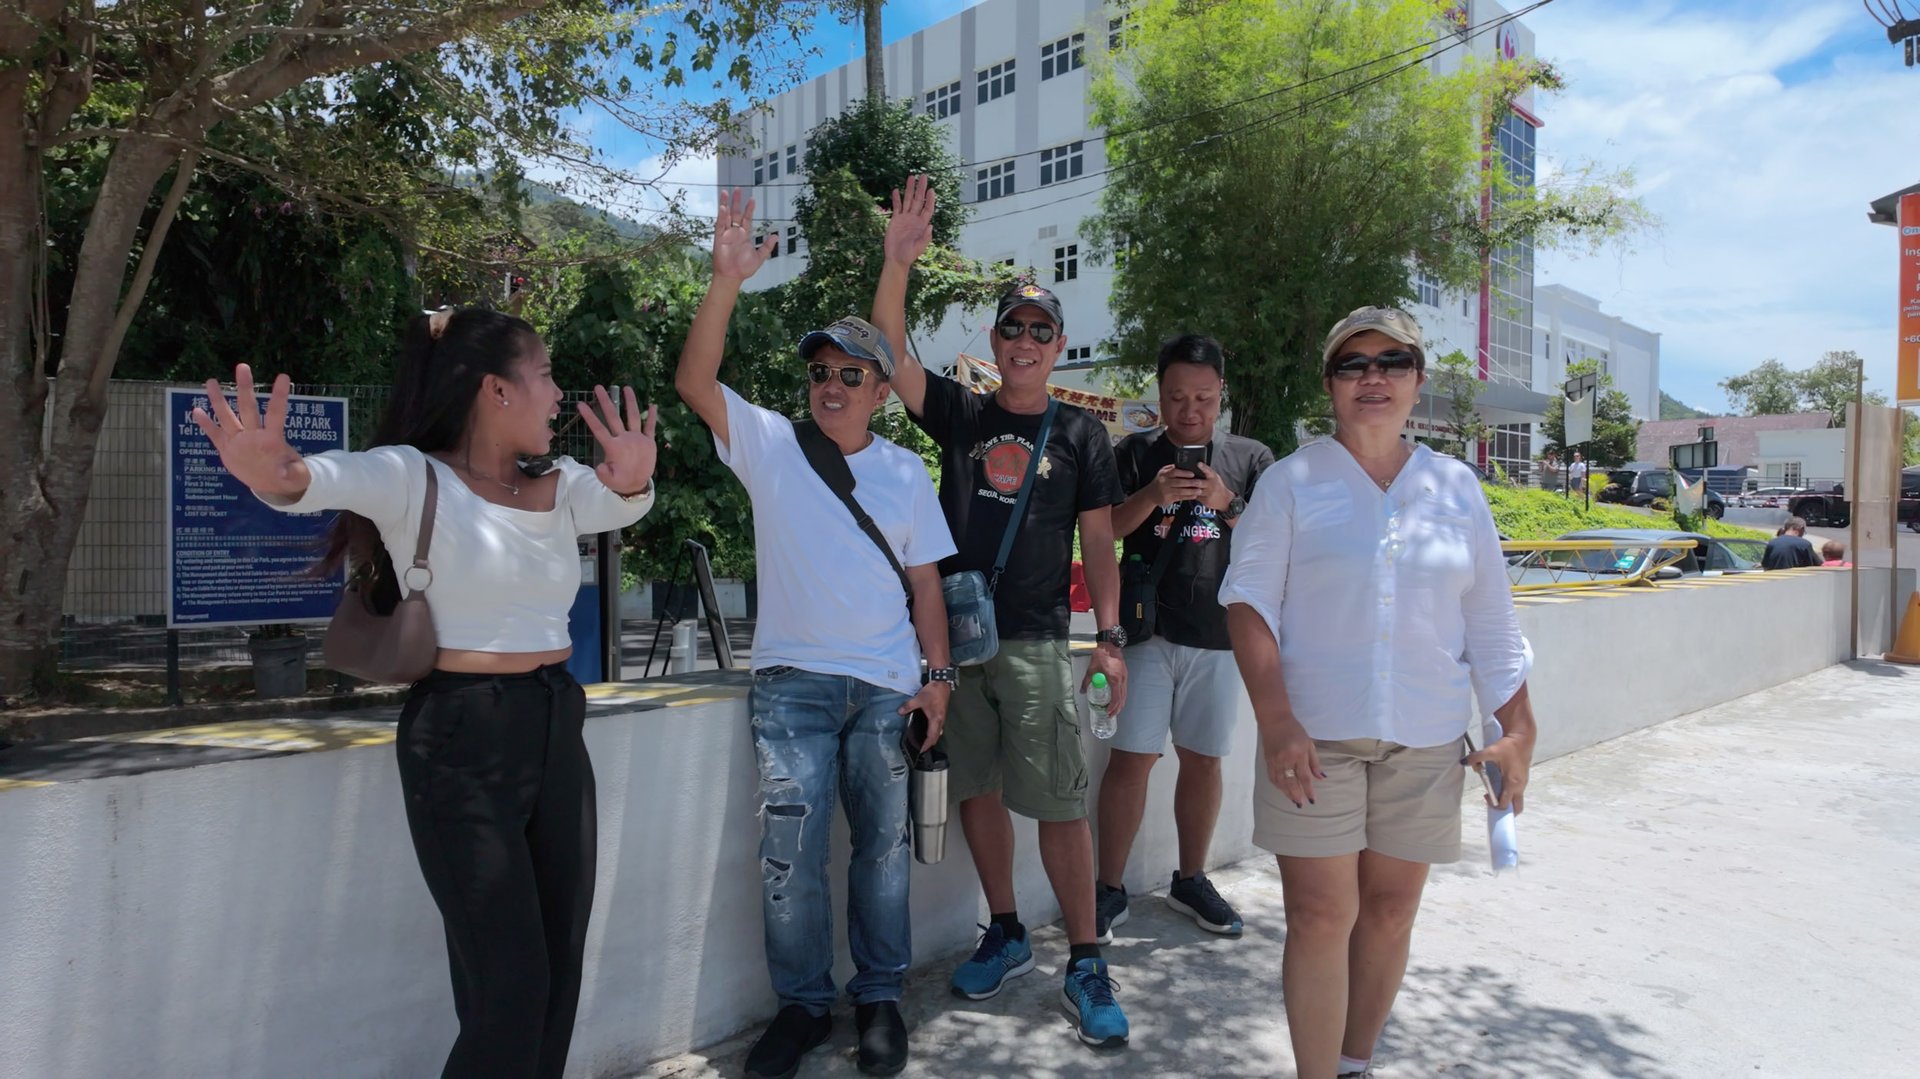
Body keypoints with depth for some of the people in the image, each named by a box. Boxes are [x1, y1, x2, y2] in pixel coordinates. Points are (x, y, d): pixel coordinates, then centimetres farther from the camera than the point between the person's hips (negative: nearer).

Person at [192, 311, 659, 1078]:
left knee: (560, 967, 15)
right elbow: (330, 479, -27)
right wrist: (277, 475, -50)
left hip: (557, 728, 7)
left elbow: (620, 502, -8)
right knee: (510, 985, 0)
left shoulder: (560, 487, 11)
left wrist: (632, 483, -32)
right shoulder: (414, 476, -7)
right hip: (461, 738, -6)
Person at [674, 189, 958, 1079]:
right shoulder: (770, 445, 1)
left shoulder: (905, 471, 6)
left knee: (882, 848, 11)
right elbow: (695, 381, -13)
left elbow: (925, 579, 7)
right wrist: (727, 280, -24)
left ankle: (880, 998, 28)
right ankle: (804, 1003, 22)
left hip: (886, 687, 1)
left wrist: (939, 675, 0)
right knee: (789, 855, 2)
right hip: (792, 681, -1)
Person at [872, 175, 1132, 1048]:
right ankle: (1006, 936, 27)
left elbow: (1098, 544, 4)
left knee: (1059, 803, -4)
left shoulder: (1081, 435, 6)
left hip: (1037, 642, -2)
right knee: (975, 790, 10)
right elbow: (890, 353, -5)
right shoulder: (960, 414, 9)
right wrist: (897, 262, -18)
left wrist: (1110, 637, -6)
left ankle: (1085, 963, 9)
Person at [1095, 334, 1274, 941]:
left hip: (1219, 635, 2)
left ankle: (1191, 881, 28)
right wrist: (1153, 495, -18)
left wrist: (1227, 505, -14)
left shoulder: (1251, 459, 8)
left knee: (1203, 759, 11)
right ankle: (1110, 890, 9)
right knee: (1131, 757, -3)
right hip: (1147, 630, -2)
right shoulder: (1134, 454, 5)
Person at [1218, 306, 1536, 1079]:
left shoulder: (1456, 487, 8)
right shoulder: (1292, 481, -1)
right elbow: (1248, 599, -7)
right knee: (1320, 917, -2)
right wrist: (1275, 721, -16)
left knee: (1390, 913, 11)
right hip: (1315, 734, -3)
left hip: (1424, 740, 3)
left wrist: (1519, 729, 7)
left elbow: (1491, 625, 12)